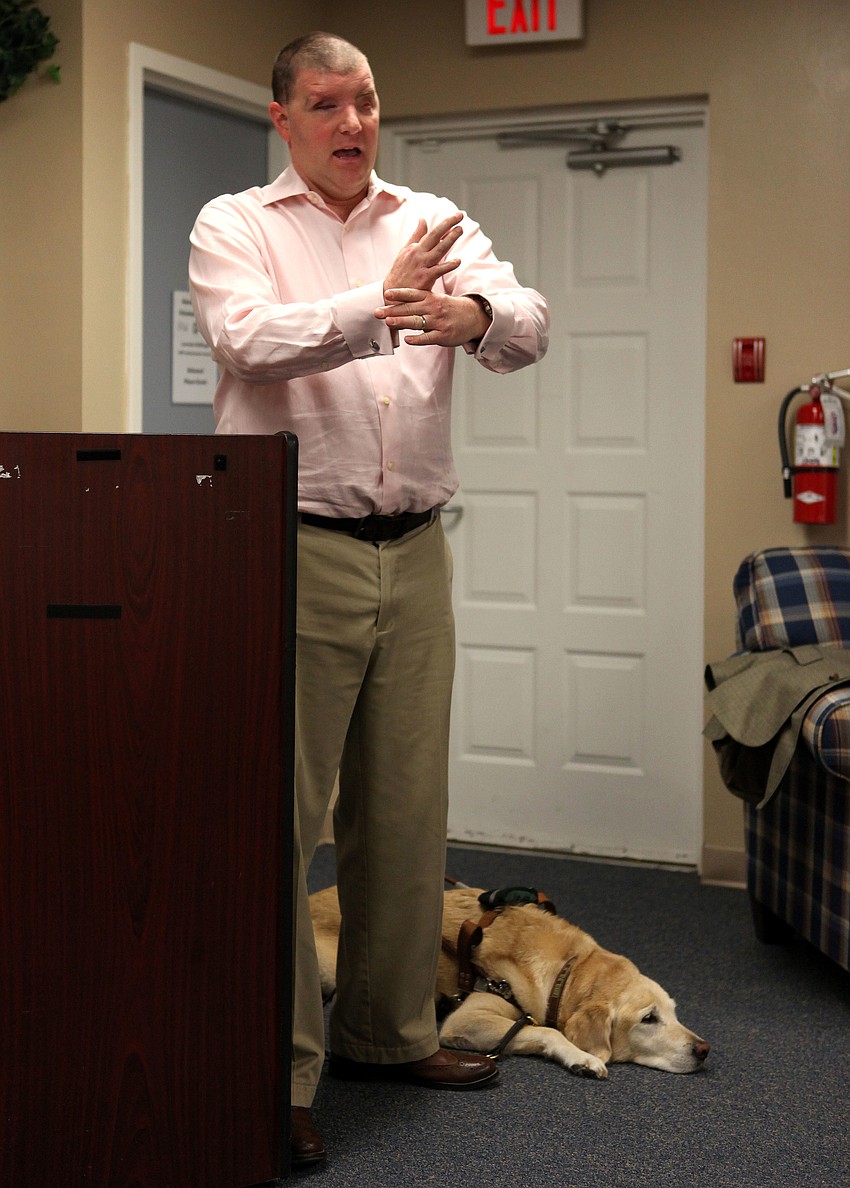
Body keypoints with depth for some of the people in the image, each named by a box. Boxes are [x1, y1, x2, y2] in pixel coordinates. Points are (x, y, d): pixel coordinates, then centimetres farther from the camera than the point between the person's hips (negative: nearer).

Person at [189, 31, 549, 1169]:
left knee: (406, 806, 12)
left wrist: (475, 314, -25)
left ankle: (387, 1030, 28)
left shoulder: (436, 223, 13)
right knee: (282, 810, -4)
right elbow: (251, 340, -16)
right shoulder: (234, 225, 4)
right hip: (294, 551, -4)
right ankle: (278, 1070, 6)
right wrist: (376, 311, -30)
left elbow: (531, 326, -2)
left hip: (415, 552, 5)